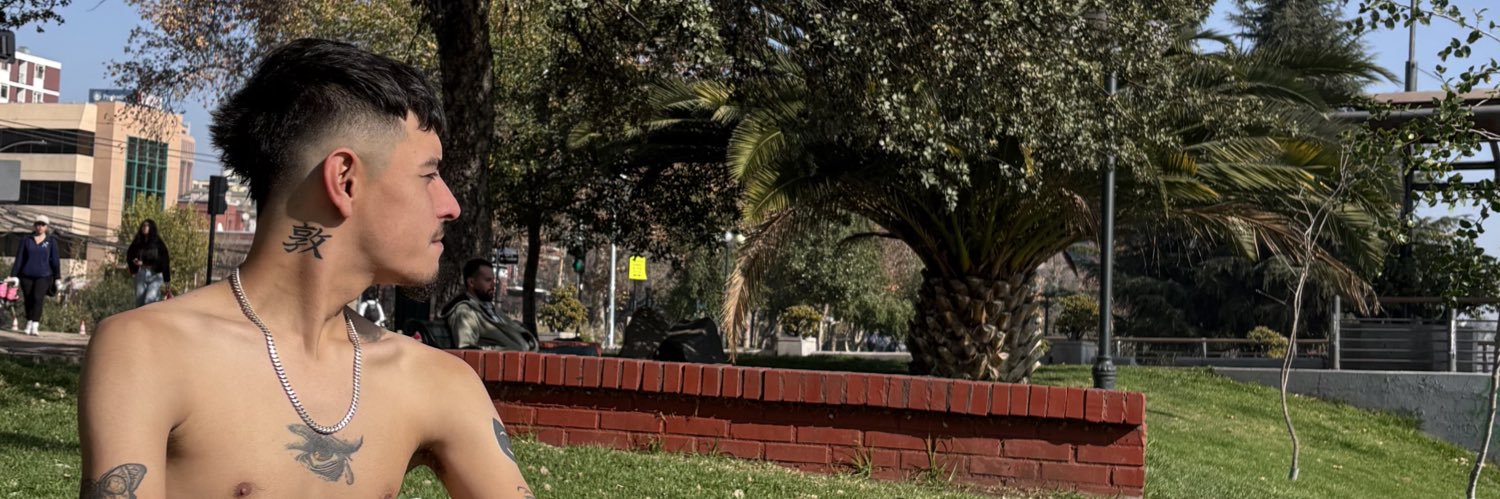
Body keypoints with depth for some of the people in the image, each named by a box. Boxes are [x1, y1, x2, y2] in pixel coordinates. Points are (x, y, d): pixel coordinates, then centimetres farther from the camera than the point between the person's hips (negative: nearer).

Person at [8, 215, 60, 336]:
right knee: (28, 301, 5)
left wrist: (58, 279, -1)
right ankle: (29, 324, 20)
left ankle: (35, 327, -23)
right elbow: (19, 259, 4)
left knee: (38, 299, -17)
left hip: (43, 276, -2)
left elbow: (56, 261, 2)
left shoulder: (51, 242, 3)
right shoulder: (26, 240, 5)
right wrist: (14, 276, 0)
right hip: (26, 276, 2)